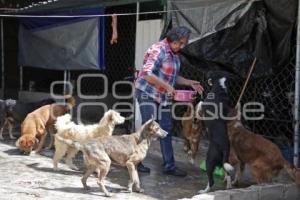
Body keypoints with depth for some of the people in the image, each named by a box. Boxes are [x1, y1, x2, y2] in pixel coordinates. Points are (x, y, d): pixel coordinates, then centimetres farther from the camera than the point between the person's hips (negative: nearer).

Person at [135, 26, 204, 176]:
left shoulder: (175, 55, 10)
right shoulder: (159, 50, -17)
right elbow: (147, 73, -26)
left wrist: (189, 83, 8)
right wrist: (167, 86, -24)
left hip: (163, 96, 9)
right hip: (148, 93, -9)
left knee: (166, 129, 8)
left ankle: (169, 165, 14)